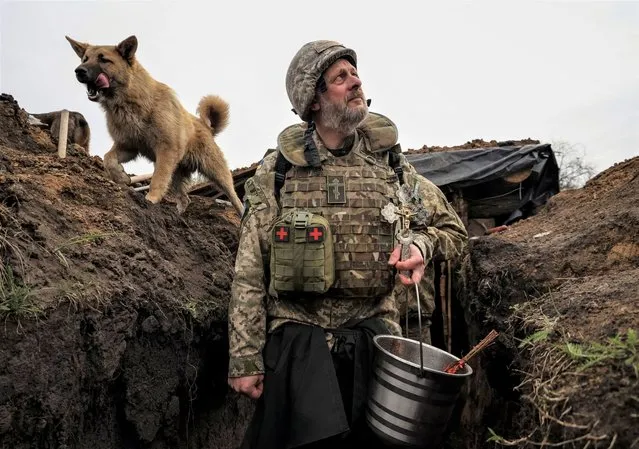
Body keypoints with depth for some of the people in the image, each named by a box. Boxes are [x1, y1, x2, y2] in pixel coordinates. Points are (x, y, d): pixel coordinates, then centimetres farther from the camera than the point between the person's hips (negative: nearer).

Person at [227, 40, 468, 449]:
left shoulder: (390, 164, 4)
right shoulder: (277, 171, -3)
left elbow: (452, 229, 13)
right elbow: (250, 273, -2)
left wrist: (421, 245, -9)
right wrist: (245, 357, -4)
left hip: (372, 331, 3)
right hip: (299, 336, -2)